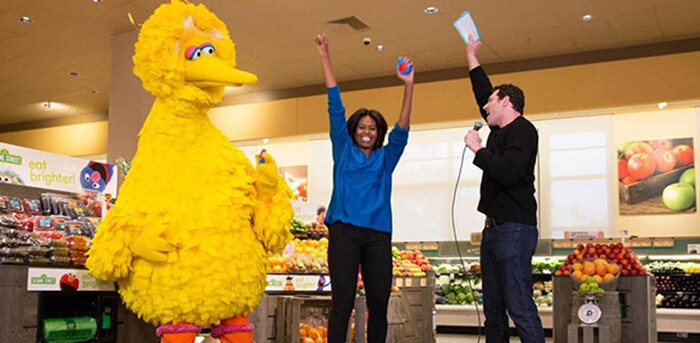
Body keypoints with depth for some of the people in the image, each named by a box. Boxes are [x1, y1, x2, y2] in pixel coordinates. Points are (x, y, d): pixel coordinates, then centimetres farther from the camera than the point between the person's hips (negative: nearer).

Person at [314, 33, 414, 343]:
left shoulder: (385, 158, 16)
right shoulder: (343, 150, 13)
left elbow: (401, 131, 3)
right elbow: (336, 109, 9)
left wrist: (408, 87, -8)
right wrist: (325, 59, 8)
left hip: (378, 234, 2)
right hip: (344, 230, -2)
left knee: (379, 305, 4)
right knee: (342, 303, -6)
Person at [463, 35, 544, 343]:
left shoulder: (522, 130, -9)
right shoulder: (500, 131, 17)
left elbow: (507, 172, -24)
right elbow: (482, 92, 32)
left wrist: (477, 148, -12)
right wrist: (471, 57, 37)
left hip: (514, 229, -10)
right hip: (494, 228, 10)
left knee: (520, 307, -13)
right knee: (493, 310, 10)